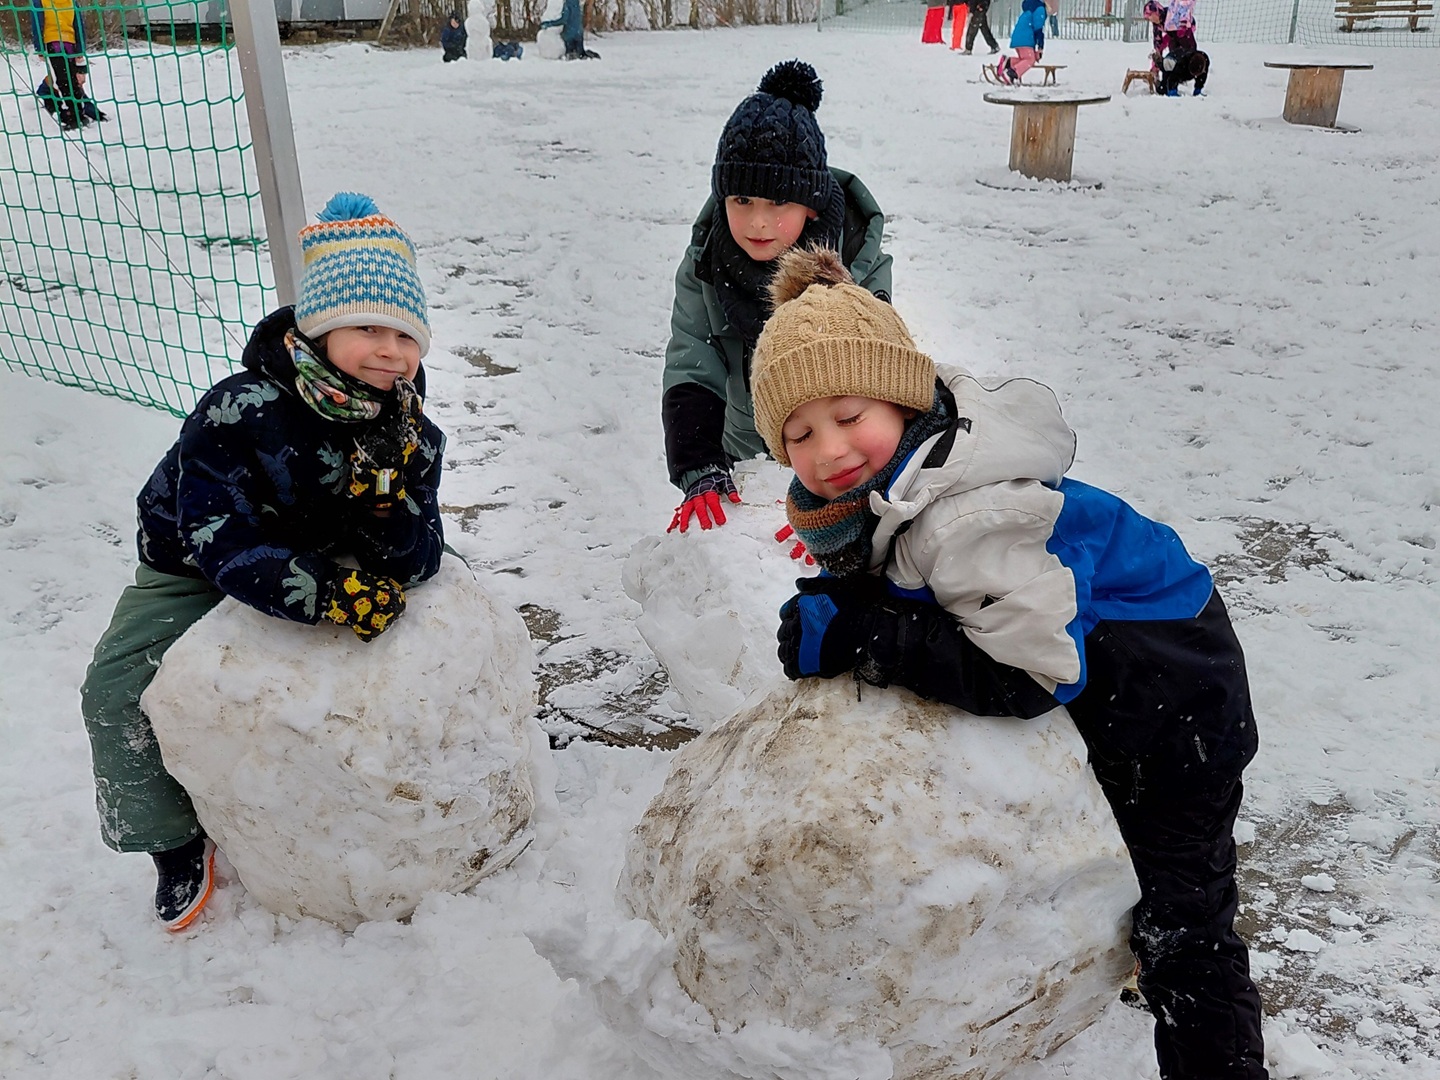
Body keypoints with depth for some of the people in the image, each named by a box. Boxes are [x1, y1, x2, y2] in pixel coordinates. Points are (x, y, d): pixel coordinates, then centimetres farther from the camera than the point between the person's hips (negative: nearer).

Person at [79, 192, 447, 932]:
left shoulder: (408, 430, -21)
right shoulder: (239, 410, -33)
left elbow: (411, 564, -26)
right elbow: (221, 541, -37)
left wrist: (390, 480, -44)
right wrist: (325, 595, -49)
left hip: (319, 560, 3)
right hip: (195, 567, -3)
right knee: (117, 688, -14)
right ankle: (176, 840, 8)